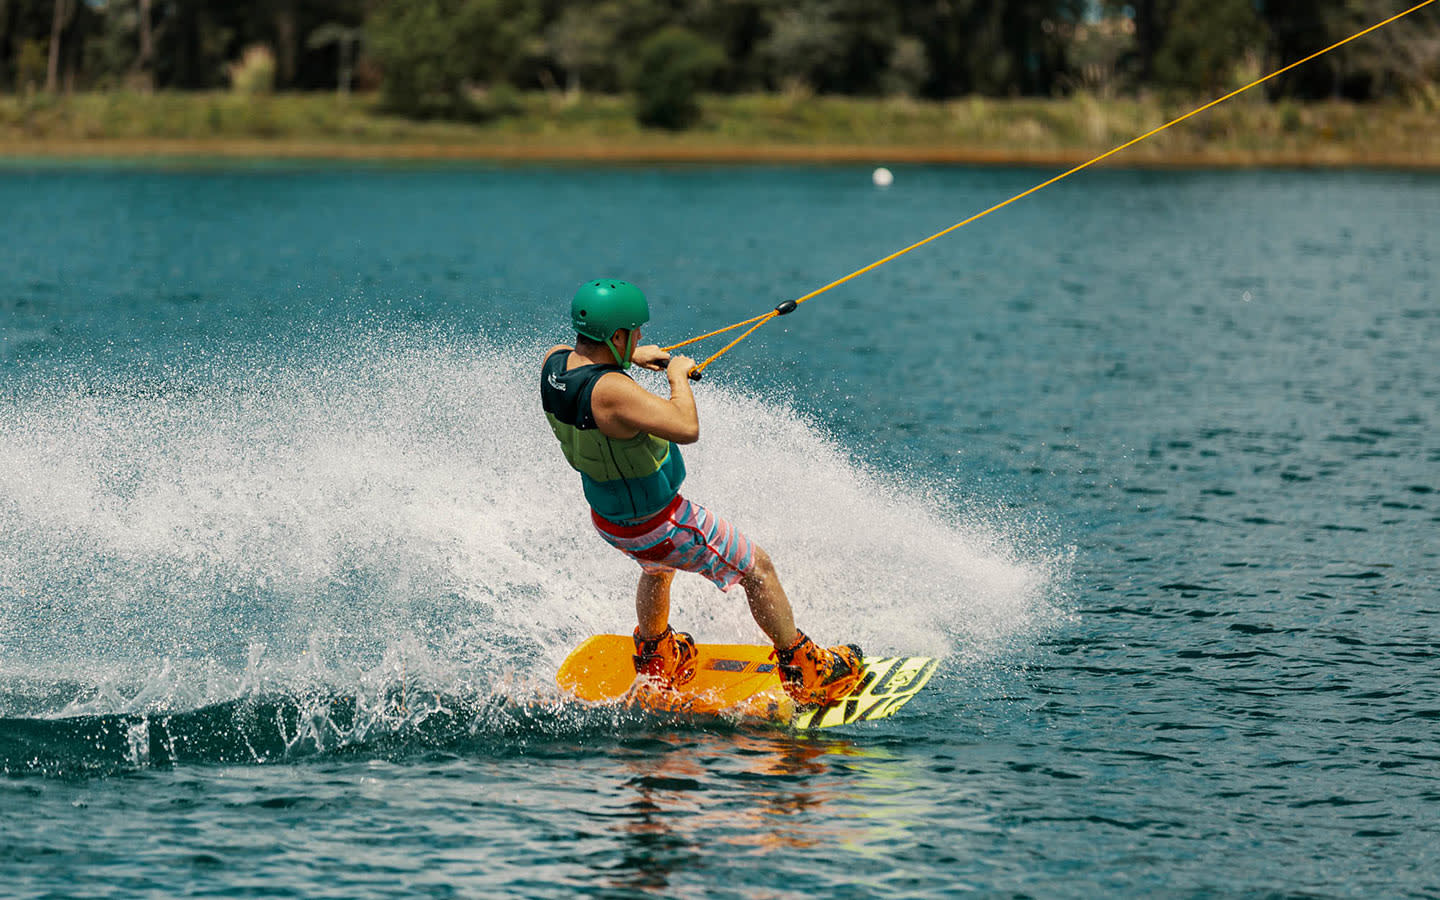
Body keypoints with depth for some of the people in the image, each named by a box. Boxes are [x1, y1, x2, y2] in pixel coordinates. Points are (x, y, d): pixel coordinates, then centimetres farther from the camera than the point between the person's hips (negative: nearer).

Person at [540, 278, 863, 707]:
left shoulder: (554, 362, -13)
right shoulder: (610, 391, -39)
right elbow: (687, 428, -44)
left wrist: (631, 357, 10)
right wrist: (679, 376, -27)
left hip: (605, 516, 8)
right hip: (659, 524, -8)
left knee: (658, 567, 40)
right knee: (757, 568, 12)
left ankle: (655, 660, 59)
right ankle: (804, 674, 26)